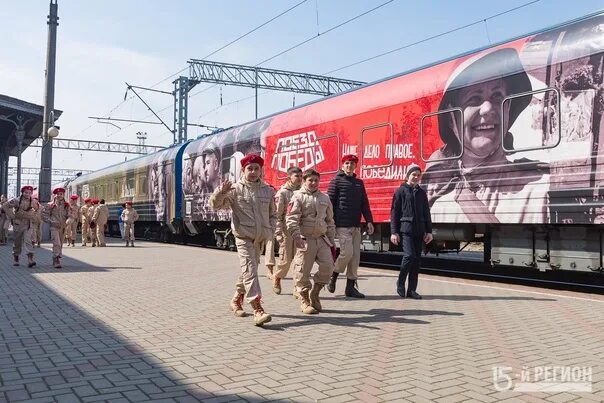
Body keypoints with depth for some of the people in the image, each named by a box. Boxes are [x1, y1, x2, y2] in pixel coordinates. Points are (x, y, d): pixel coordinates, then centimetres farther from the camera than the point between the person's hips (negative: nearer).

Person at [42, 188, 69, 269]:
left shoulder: (66, 205, 9)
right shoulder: (50, 205, 0)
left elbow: (69, 215, 10)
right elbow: (44, 215, -2)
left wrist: (68, 221, -11)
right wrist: (51, 221, -14)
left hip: (63, 227, 5)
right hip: (54, 227, -5)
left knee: (60, 244, 12)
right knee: (56, 244, -17)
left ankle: (56, 260, 26)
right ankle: (56, 261, -19)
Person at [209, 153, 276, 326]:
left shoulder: (268, 191, 8)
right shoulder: (235, 189, -3)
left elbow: (273, 214, 18)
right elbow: (215, 205, -7)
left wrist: (270, 231, 5)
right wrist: (220, 192, -27)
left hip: (261, 238, 5)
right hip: (244, 237, -5)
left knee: (248, 270, 17)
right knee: (250, 270, -16)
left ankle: (236, 300, 37)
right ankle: (258, 309, -22)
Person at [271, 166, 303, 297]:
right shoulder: (282, 192, -3)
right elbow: (277, 214, -6)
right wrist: (278, 233, -12)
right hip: (287, 230, -3)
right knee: (286, 259, 3)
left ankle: (297, 288, 3)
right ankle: (277, 277, 32)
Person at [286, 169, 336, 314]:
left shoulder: (325, 198, 16)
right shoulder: (298, 197, -1)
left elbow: (330, 221, 20)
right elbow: (292, 219, -11)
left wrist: (332, 241, 17)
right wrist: (296, 236, -24)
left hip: (322, 239, 5)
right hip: (305, 240, -5)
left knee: (328, 266, -3)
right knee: (303, 271, -2)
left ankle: (314, 293, 18)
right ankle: (305, 301, 15)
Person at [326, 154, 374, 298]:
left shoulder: (359, 183, 17)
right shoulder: (336, 181, 0)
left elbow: (364, 204, 17)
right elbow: (330, 203, -3)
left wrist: (369, 221, 6)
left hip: (356, 226, 6)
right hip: (342, 225, -6)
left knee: (356, 256, 4)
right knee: (347, 252, -13)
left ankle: (351, 286, 11)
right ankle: (333, 276, 11)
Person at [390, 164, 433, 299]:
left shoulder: (421, 193, 16)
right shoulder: (401, 191, 1)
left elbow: (426, 213, 18)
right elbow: (394, 212, -1)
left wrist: (429, 231, 11)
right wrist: (394, 232, -7)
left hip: (419, 231, 5)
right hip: (405, 229, -5)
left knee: (416, 259, 4)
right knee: (409, 255, -18)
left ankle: (412, 290, 10)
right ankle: (400, 283, 4)